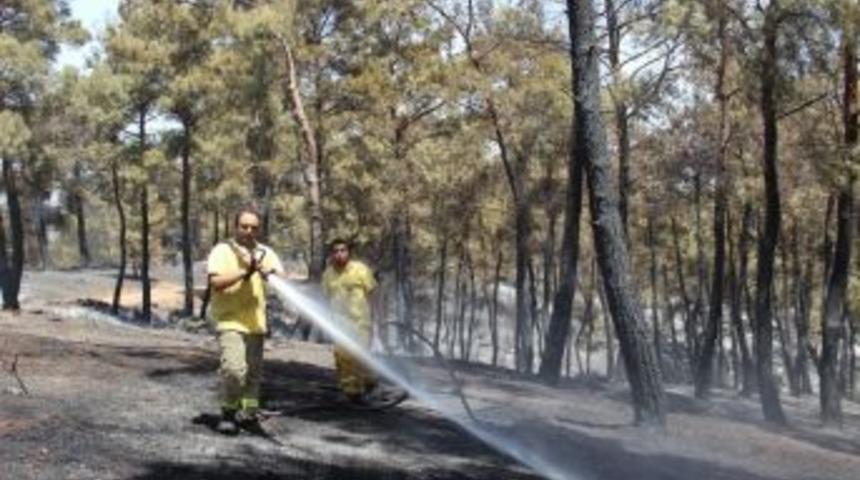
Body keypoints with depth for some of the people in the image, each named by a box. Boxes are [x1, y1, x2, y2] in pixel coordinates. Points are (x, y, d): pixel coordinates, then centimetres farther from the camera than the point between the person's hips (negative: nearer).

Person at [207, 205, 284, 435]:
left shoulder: (265, 253, 10)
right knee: (234, 368, -20)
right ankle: (228, 413, -4)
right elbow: (215, 282, -15)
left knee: (253, 372, 10)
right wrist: (244, 272, -20)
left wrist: (271, 274, -23)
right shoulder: (222, 250, -3)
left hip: (255, 323, 5)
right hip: (229, 322, -5)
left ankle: (248, 413, 24)